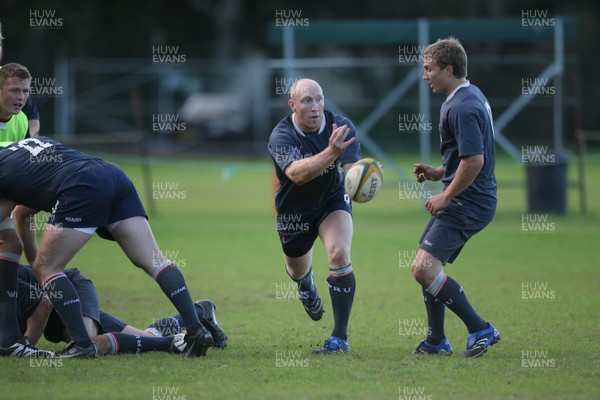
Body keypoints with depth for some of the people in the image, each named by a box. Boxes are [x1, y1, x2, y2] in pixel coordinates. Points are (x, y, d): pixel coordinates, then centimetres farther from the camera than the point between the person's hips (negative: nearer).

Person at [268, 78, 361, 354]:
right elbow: (297, 173, -47)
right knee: (297, 270, 20)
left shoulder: (341, 127, -21)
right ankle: (306, 282, 63)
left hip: (332, 201, 0)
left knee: (339, 254, -25)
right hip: (294, 211, 0)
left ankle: (340, 337, -18)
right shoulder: (281, 136, -29)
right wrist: (330, 153, -63)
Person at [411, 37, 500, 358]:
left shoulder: (462, 107, -18)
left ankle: (480, 329, -11)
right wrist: (438, 172, 15)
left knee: (424, 268, -18)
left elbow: (474, 160, -27)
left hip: (466, 204, -11)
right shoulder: (471, 97, 16)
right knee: (426, 267, 15)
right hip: (466, 202, 11)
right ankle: (436, 341, 23)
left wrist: (446, 196, -17)